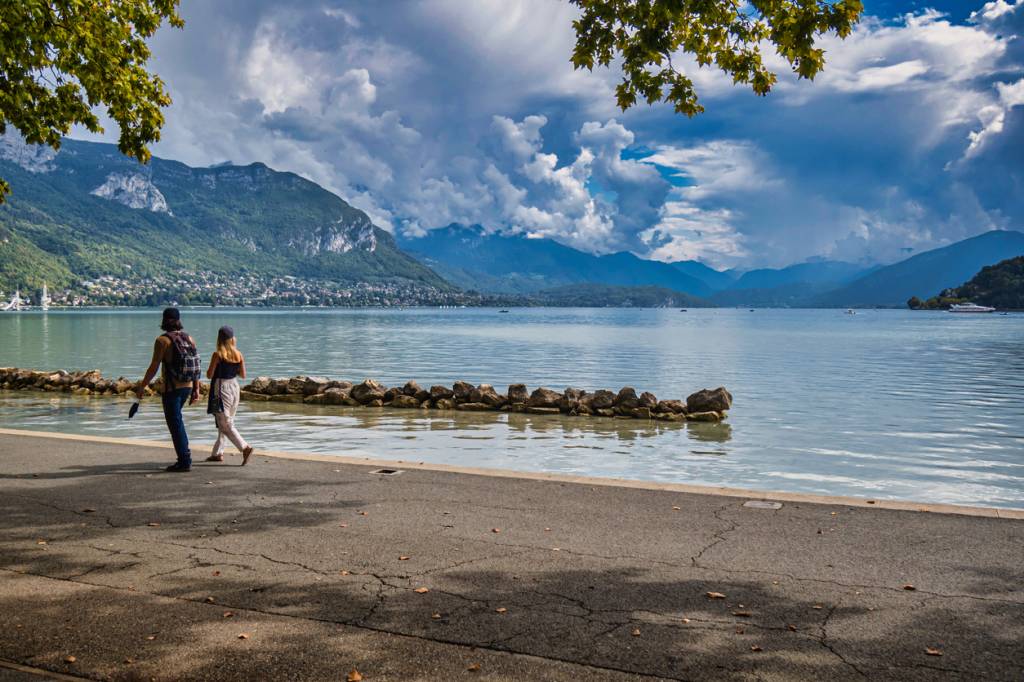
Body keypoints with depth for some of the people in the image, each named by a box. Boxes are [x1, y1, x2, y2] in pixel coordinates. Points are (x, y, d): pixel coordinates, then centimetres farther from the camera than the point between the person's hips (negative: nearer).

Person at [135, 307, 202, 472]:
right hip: (187, 387, 6)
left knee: (175, 423, 1)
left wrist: (142, 386, -1)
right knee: (176, 418, 23)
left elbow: (154, 367, -12)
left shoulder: (163, 340, -12)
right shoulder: (189, 338, 6)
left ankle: (184, 462, 2)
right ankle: (185, 454, 23)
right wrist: (196, 389, 12)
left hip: (171, 388, -6)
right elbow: (196, 366, 6)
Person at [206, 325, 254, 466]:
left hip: (221, 389, -6)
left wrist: (210, 367, 8)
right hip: (234, 387, 6)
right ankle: (218, 453, 24)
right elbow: (243, 375, 4)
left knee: (225, 424, -3)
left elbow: (209, 375, -11)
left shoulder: (217, 355, -14)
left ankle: (245, 447, -18)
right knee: (225, 422, 17)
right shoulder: (239, 355, -1)